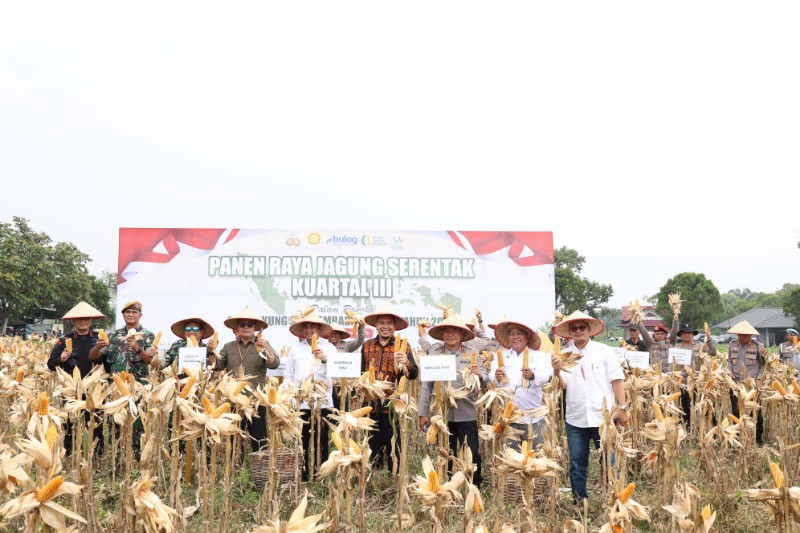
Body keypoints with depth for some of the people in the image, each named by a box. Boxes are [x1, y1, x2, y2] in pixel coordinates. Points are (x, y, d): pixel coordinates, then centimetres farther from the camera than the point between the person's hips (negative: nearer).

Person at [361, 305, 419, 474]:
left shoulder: (403, 347, -1)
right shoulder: (367, 346, 7)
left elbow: (414, 375, -11)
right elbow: (361, 373, 13)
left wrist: (406, 363, -30)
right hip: (371, 404, 3)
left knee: (393, 447, 4)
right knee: (373, 447, 11)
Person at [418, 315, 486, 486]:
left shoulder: (471, 354, 2)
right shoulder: (435, 354, 2)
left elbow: (485, 380, 1)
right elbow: (426, 384, 3)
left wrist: (480, 376, -23)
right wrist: (423, 413, 1)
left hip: (467, 414, -1)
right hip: (441, 414, 1)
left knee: (472, 455, 1)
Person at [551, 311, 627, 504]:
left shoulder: (604, 351, 2)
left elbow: (616, 380, 1)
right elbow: (562, 385, -3)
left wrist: (622, 408, -4)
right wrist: (557, 371, -23)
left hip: (604, 416, -2)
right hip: (575, 418, 2)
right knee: (577, 464, 10)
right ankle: (579, 500, 23)